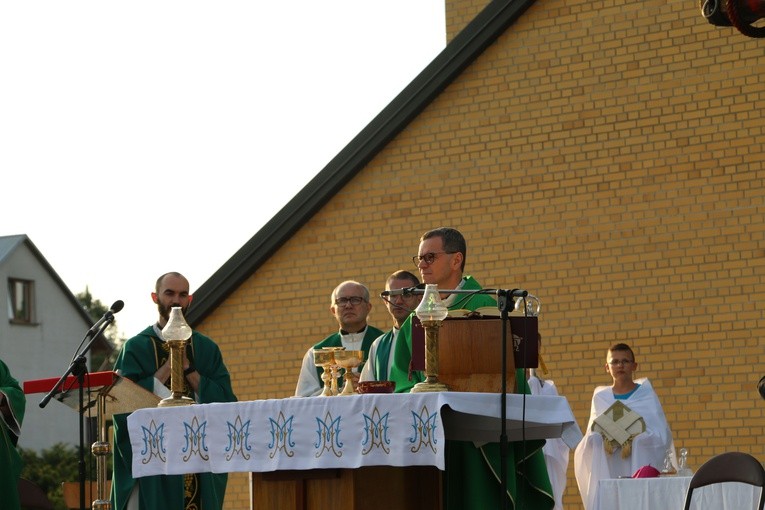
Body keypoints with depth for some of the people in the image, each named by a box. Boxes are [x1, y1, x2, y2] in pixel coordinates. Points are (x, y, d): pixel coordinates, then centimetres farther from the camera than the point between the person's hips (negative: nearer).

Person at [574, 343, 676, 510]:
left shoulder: (646, 394, 6)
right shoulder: (600, 397, 12)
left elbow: (662, 435, 0)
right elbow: (591, 439, 10)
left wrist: (636, 440, -18)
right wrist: (600, 439, -14)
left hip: (641, 468, -2)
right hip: (607, 473, 2)